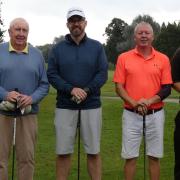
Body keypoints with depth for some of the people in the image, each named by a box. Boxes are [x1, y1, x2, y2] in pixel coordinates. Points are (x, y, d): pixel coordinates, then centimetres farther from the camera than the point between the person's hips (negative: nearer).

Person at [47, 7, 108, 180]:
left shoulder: (97, 47, 7)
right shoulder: (58, 48, 8)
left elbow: (102, 74, 0)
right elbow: (51, 75, 0)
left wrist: (86, 91, -15)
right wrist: (71, 90, -15)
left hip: (91, 106, 0)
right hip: (64, 106, 0)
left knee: (93, 151, 4)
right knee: (63, 151, 3)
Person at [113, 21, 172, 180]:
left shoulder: (163, 59, 3)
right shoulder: (124, 58, 1)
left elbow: (167, 88, 0)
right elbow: (119, 86, -1)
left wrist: (149, 101, -15)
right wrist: (134, 103, -16)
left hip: (155, 114, 1)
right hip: (131, 114, 0)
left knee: (154, 156, 9)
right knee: (130, 156, 6)